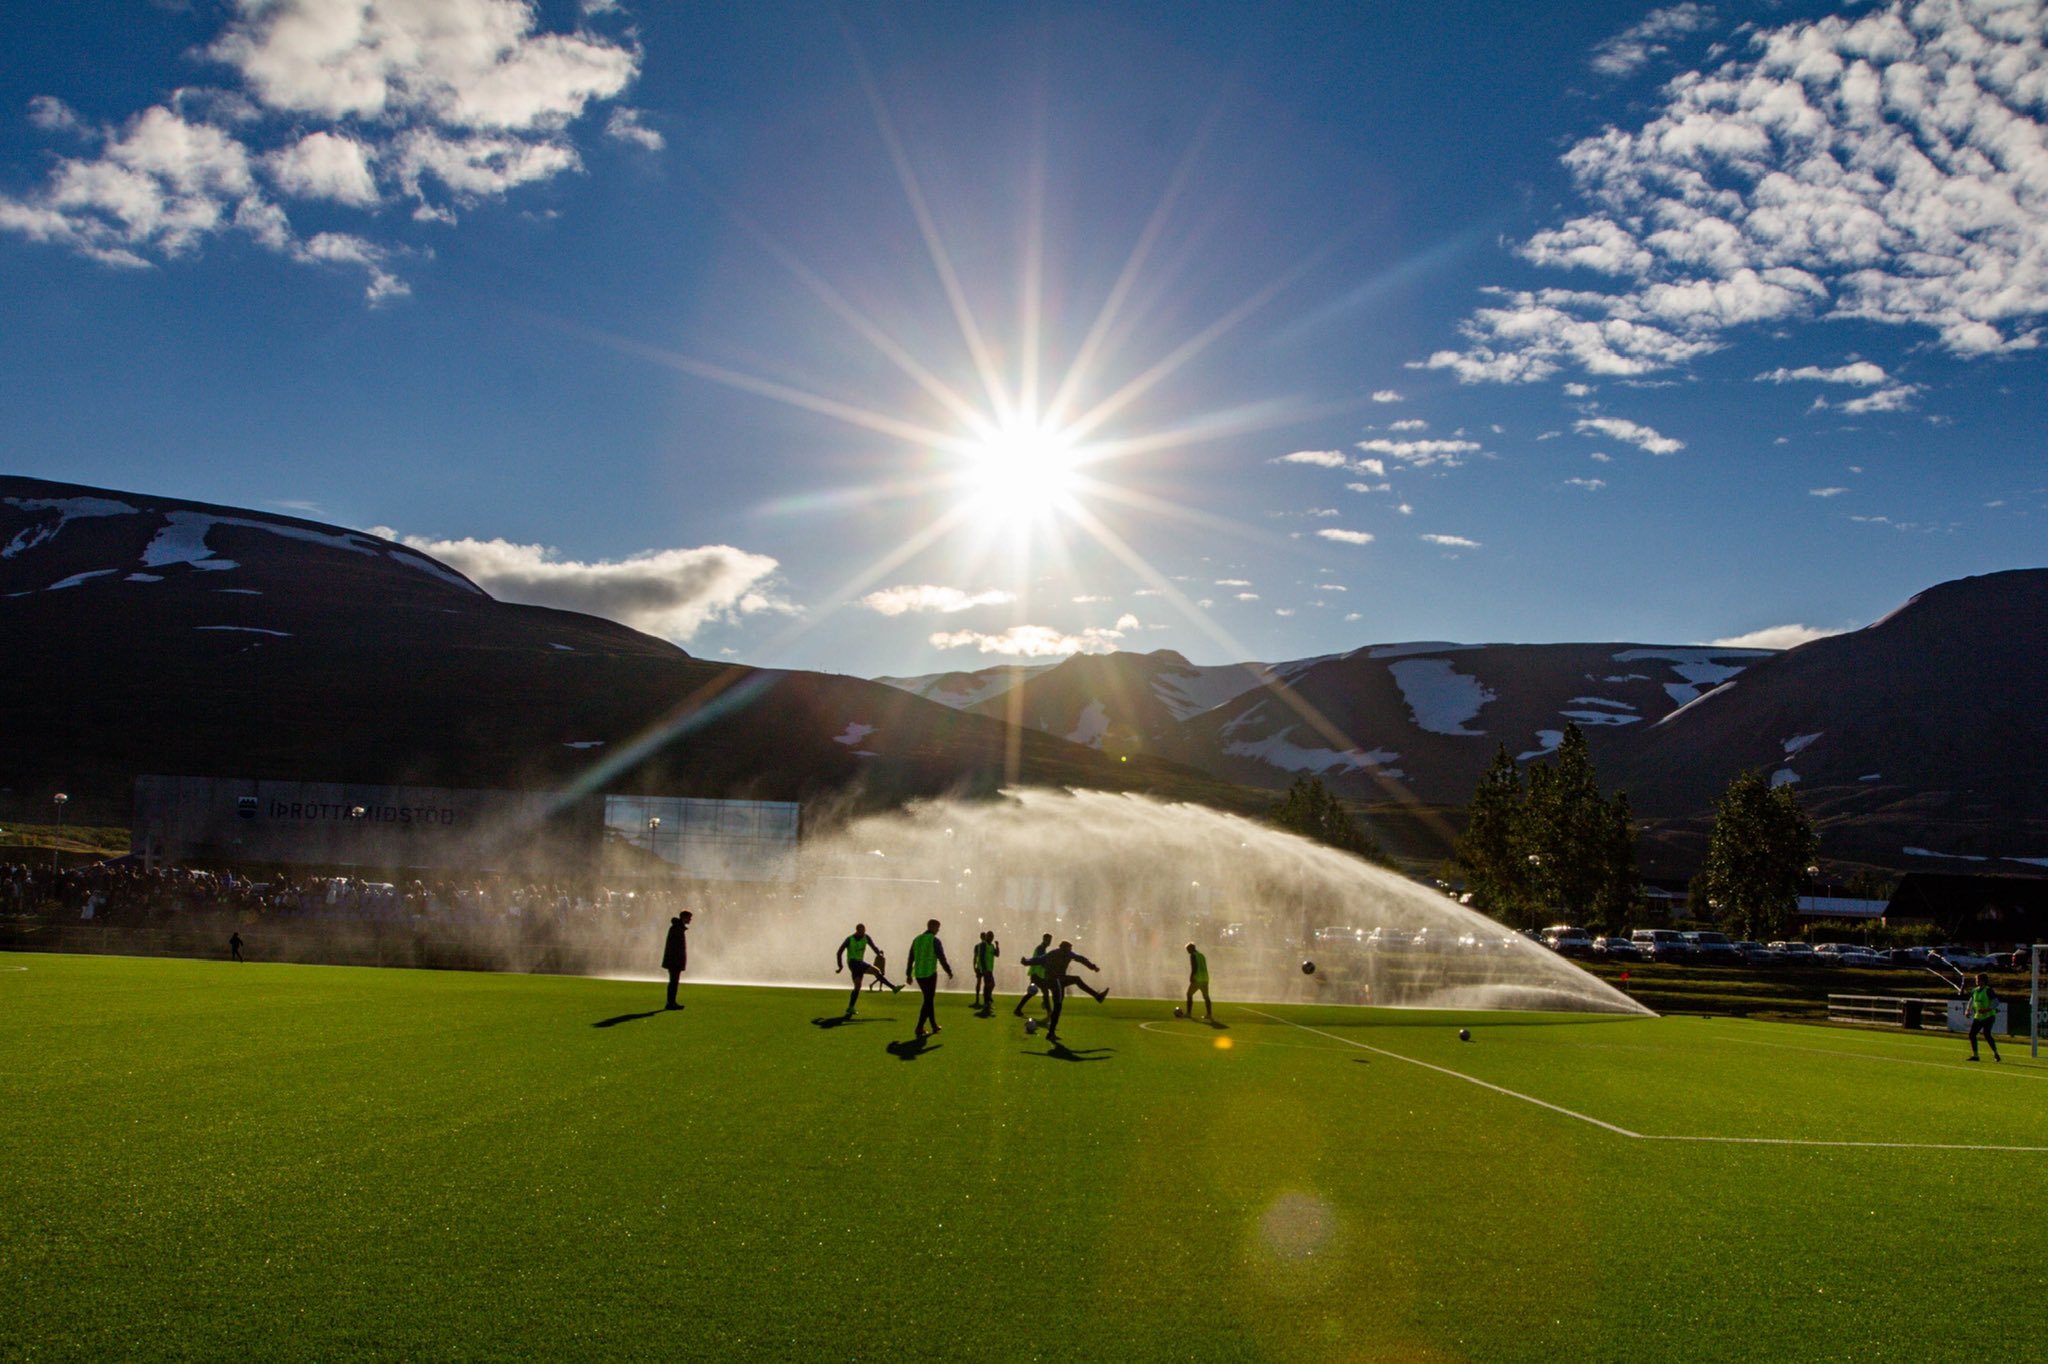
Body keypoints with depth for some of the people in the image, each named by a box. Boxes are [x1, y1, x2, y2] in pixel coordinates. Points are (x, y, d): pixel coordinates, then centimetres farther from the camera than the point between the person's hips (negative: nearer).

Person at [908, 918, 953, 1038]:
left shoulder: (916, 939, 9)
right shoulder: (935, 941, -11)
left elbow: (911, 958, 12)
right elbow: (942, 959, -13)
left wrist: (909, 974, 19)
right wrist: (949, 971, 1)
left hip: (918, 974, 7)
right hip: (930, 974, -6)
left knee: (929, 999, 18)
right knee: (928, 1001, -1)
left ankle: (934, 1026, 25)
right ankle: (920, 1028, -8)